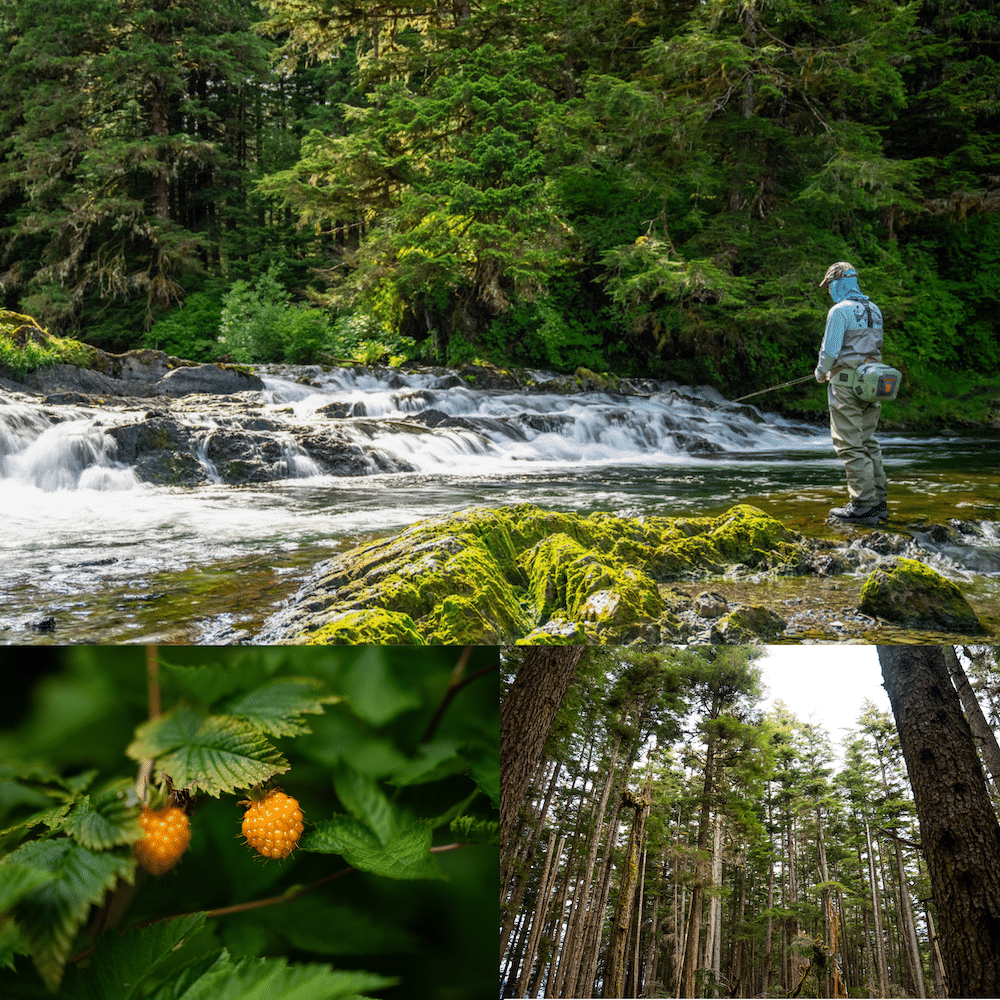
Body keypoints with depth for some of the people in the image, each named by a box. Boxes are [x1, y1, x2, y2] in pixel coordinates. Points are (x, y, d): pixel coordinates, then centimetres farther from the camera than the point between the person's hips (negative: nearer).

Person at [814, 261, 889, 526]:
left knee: (850, 445, -6)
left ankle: (863, 506, -8)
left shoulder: (840, 310, -11)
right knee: (868, 443, 12)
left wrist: (820, 372, 6)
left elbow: (830, 350, -14)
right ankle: (879, 503, 13)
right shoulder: (874, 310, 15)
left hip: (846, 384, -8)